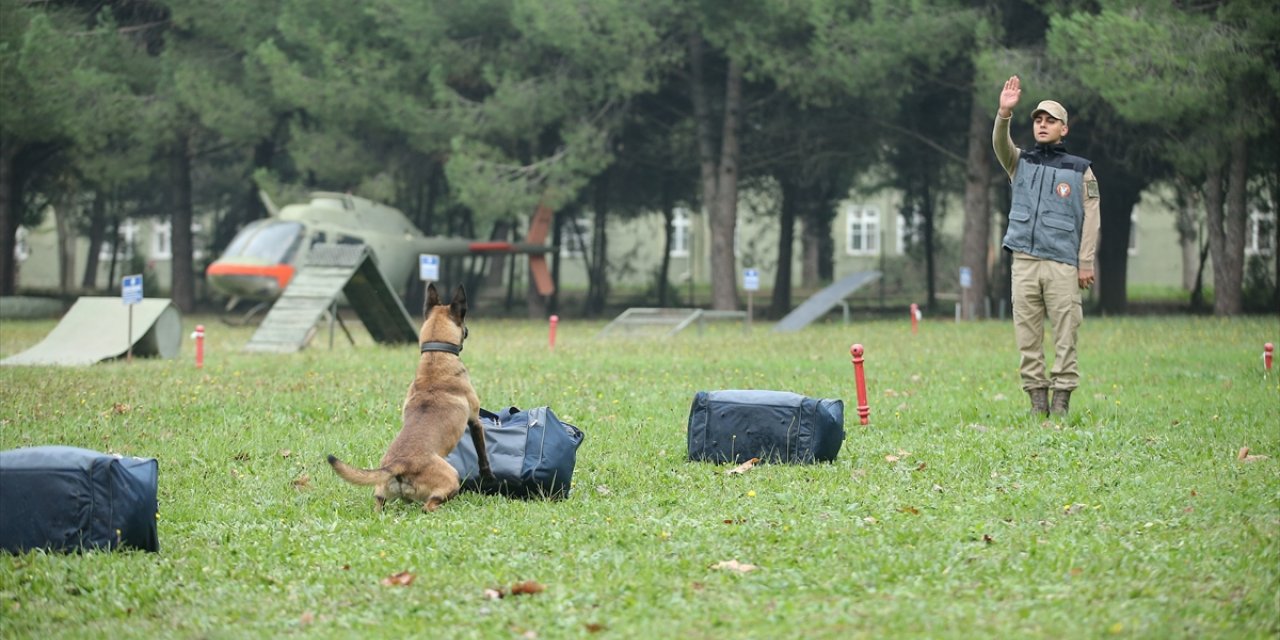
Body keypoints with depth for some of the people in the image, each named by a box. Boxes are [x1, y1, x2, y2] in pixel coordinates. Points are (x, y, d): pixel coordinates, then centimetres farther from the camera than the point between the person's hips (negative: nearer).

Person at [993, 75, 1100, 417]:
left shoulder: (1080, 170, 8)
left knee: (1065, 335, -5)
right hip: (1024, 261, 3)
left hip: (1063, 264, -3)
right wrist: (1004, 114, -25)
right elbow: (1000, 144, -6)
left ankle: (1062, 399, -4)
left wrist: (1086, 263, -5)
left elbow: (1090, 220, 4)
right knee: (1027, 335, 0)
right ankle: (1037, 398, 4)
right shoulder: (1020, 163, 15)